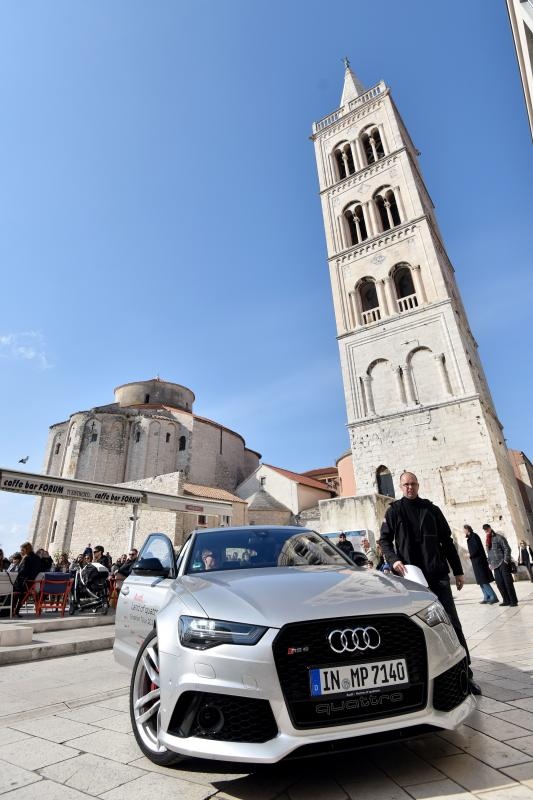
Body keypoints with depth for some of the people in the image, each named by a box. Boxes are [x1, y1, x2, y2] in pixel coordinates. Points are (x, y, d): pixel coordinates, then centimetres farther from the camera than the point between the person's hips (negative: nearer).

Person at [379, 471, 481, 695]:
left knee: (452, 622, 2)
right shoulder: (394, 511, 3)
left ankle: (465, 672, 12)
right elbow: (384, 540, 3)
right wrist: (394, 560, -14)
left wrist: (458, 571, 9)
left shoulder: (431, 509, 9)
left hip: (438, 574, 2)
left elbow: (447, 542, 12)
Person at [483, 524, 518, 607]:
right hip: (495, 564, 6)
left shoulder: (499, 537, -6)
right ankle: (506, 600, 13)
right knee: (499, 583, 4)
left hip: (503, 563, -6)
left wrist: (506, 560, -15)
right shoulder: (487, 540, 15)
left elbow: (507, 549, -9)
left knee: (508, 582, -3)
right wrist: (489, 563, 13)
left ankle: (513, 601, 5)